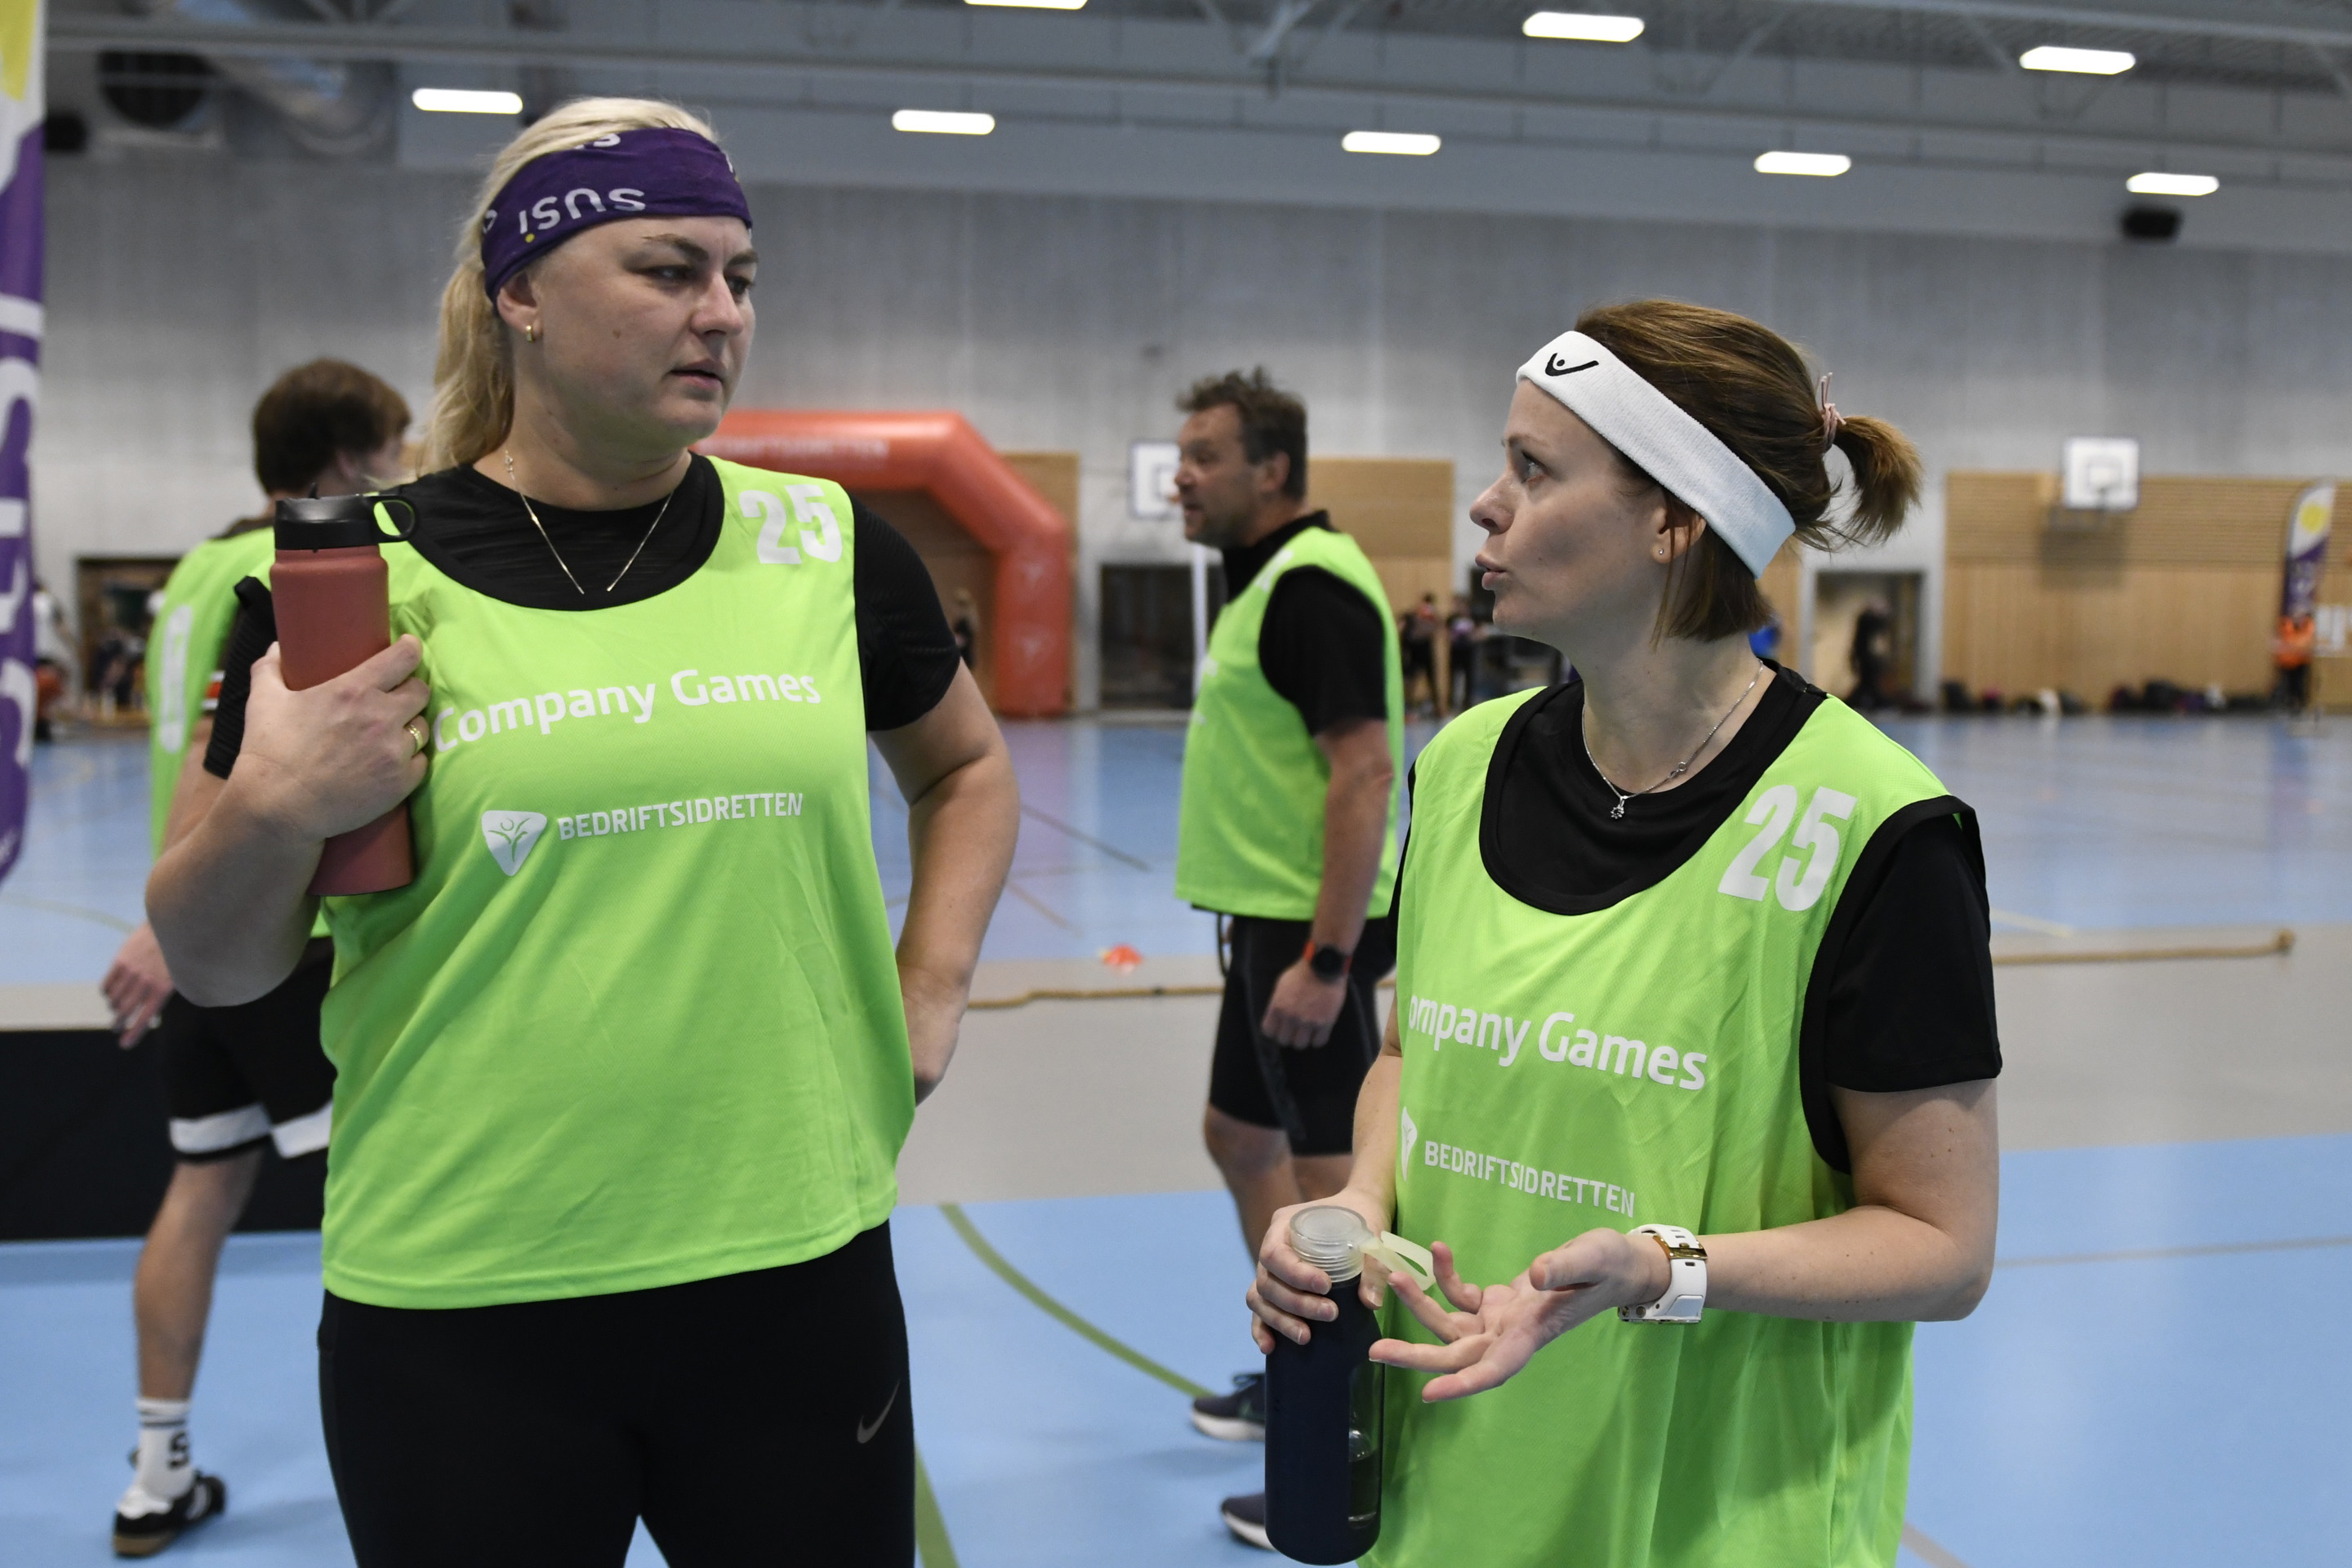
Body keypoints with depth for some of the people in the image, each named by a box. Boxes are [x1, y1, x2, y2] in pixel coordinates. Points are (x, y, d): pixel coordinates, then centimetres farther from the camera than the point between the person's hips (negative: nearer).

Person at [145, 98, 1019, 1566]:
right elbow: (216, 968, 3)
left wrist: (930, 998, 7)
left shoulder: (828, 548, 1)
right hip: (454, 1312, -1)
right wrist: (275, 812, -16)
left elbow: (967, 768, 20)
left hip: (797, 1273, 2)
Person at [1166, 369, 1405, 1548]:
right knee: (1239, 1136, 21)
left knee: (1328, 1178, -3)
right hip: (1269, 921, 11)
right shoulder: (1266, 580, 14)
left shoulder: (1312, 586, -17)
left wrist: (1324, 958, -27)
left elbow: (1366, 772, -24)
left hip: (1312, 932, -11)